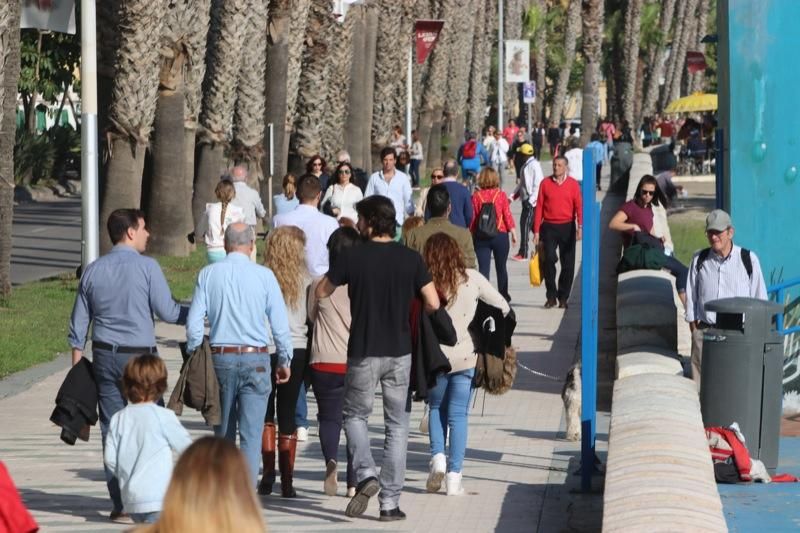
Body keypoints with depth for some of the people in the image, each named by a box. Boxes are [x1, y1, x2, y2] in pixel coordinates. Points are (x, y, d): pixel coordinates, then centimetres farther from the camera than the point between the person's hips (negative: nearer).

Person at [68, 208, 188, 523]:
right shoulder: (146, 267, -9)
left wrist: (77, 363, 17)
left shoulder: (93, 271, 7)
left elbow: (78, 323, 10)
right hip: (140, 356, -4)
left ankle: (121, 505, 6)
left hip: (105, 356, 4)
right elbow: (167, 312, -9)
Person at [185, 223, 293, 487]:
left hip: (220, 357, 2)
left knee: (223, 432, 15)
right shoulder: (264, 275, -4)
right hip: (256, 358, -2)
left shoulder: (208, 274, 1)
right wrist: (285, 361, 10)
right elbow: (280, 324, -2)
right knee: (251, 434, -2)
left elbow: (194, 324, 0)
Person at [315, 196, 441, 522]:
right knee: (397, 425, 10)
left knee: (355, 415, 17)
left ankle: (365, 474, -7)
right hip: (400, 351, 2)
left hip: (363, 352, -2)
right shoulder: (410, 259, -3)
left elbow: (321, 293, 3)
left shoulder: (352, 257, -8)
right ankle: (390, 502, 7)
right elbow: (433, 304, -4)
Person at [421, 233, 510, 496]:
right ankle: (454, 476, 2)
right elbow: (503, 307, 6)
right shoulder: (472, 279, -1)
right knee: (458, 415, 6)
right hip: (464, 356, 0)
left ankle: (438, 456, -1)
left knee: (436, 408, 20)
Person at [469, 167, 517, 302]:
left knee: (483, 268, 0)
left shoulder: (476, 196, -4)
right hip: (500, 235, 0)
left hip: (481, 237, 0)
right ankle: (503, 296, 25)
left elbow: (472, 217, -3)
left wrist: (472, 233, 6)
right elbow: (507, 215, -5)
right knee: (501, 267, 14)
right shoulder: (501, 195, -5)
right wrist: (513, 233, 3)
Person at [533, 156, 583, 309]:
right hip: (549, 227, 0)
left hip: (567, 227, 0)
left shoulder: (573, 184, 3)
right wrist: (536, 231, 0)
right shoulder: (545, 183, 4)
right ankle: (551, 297, -1)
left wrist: (579, 227, -14)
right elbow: (539, 207, 4)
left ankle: (563, 298, 12)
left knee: (567, 263, 3)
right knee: (549, 259, -10)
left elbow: (578, 206, -1)